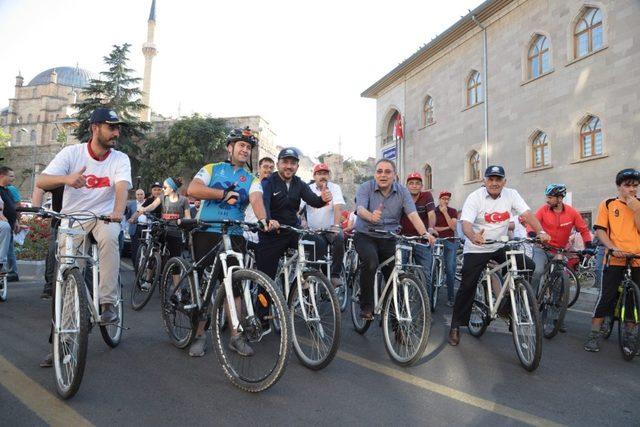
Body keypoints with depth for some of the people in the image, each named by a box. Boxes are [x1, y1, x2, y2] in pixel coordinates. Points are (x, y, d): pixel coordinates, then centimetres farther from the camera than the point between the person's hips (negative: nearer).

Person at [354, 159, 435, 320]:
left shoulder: (402, 191, -1)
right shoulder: (366, 187, -7)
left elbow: (413, 214, -13)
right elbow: (360, 209, -24)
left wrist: (424, 233, -31)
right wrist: (371, 216, -48)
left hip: (389, 240, 3)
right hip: (366, 236, -3)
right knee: (371, 263, -30)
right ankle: (366, 306, -13)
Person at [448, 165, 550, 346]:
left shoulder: (511, 195, -3)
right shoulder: (475, 197, -13)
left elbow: (527, 213, -12)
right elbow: (466, 222, -25)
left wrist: (541, 232, -29)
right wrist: (473, 237, -47)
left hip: (500, 247, 4)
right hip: (476, 249, -4)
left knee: (528, 266, -10)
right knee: (467, 286, -6)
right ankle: (456, 326, 7)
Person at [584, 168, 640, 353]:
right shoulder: (607, 205, 4)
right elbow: (600, 230, -2)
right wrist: (613, 248, -15)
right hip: (614, 260, -3)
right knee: (606, 297, -4)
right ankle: (594, 335, 4)